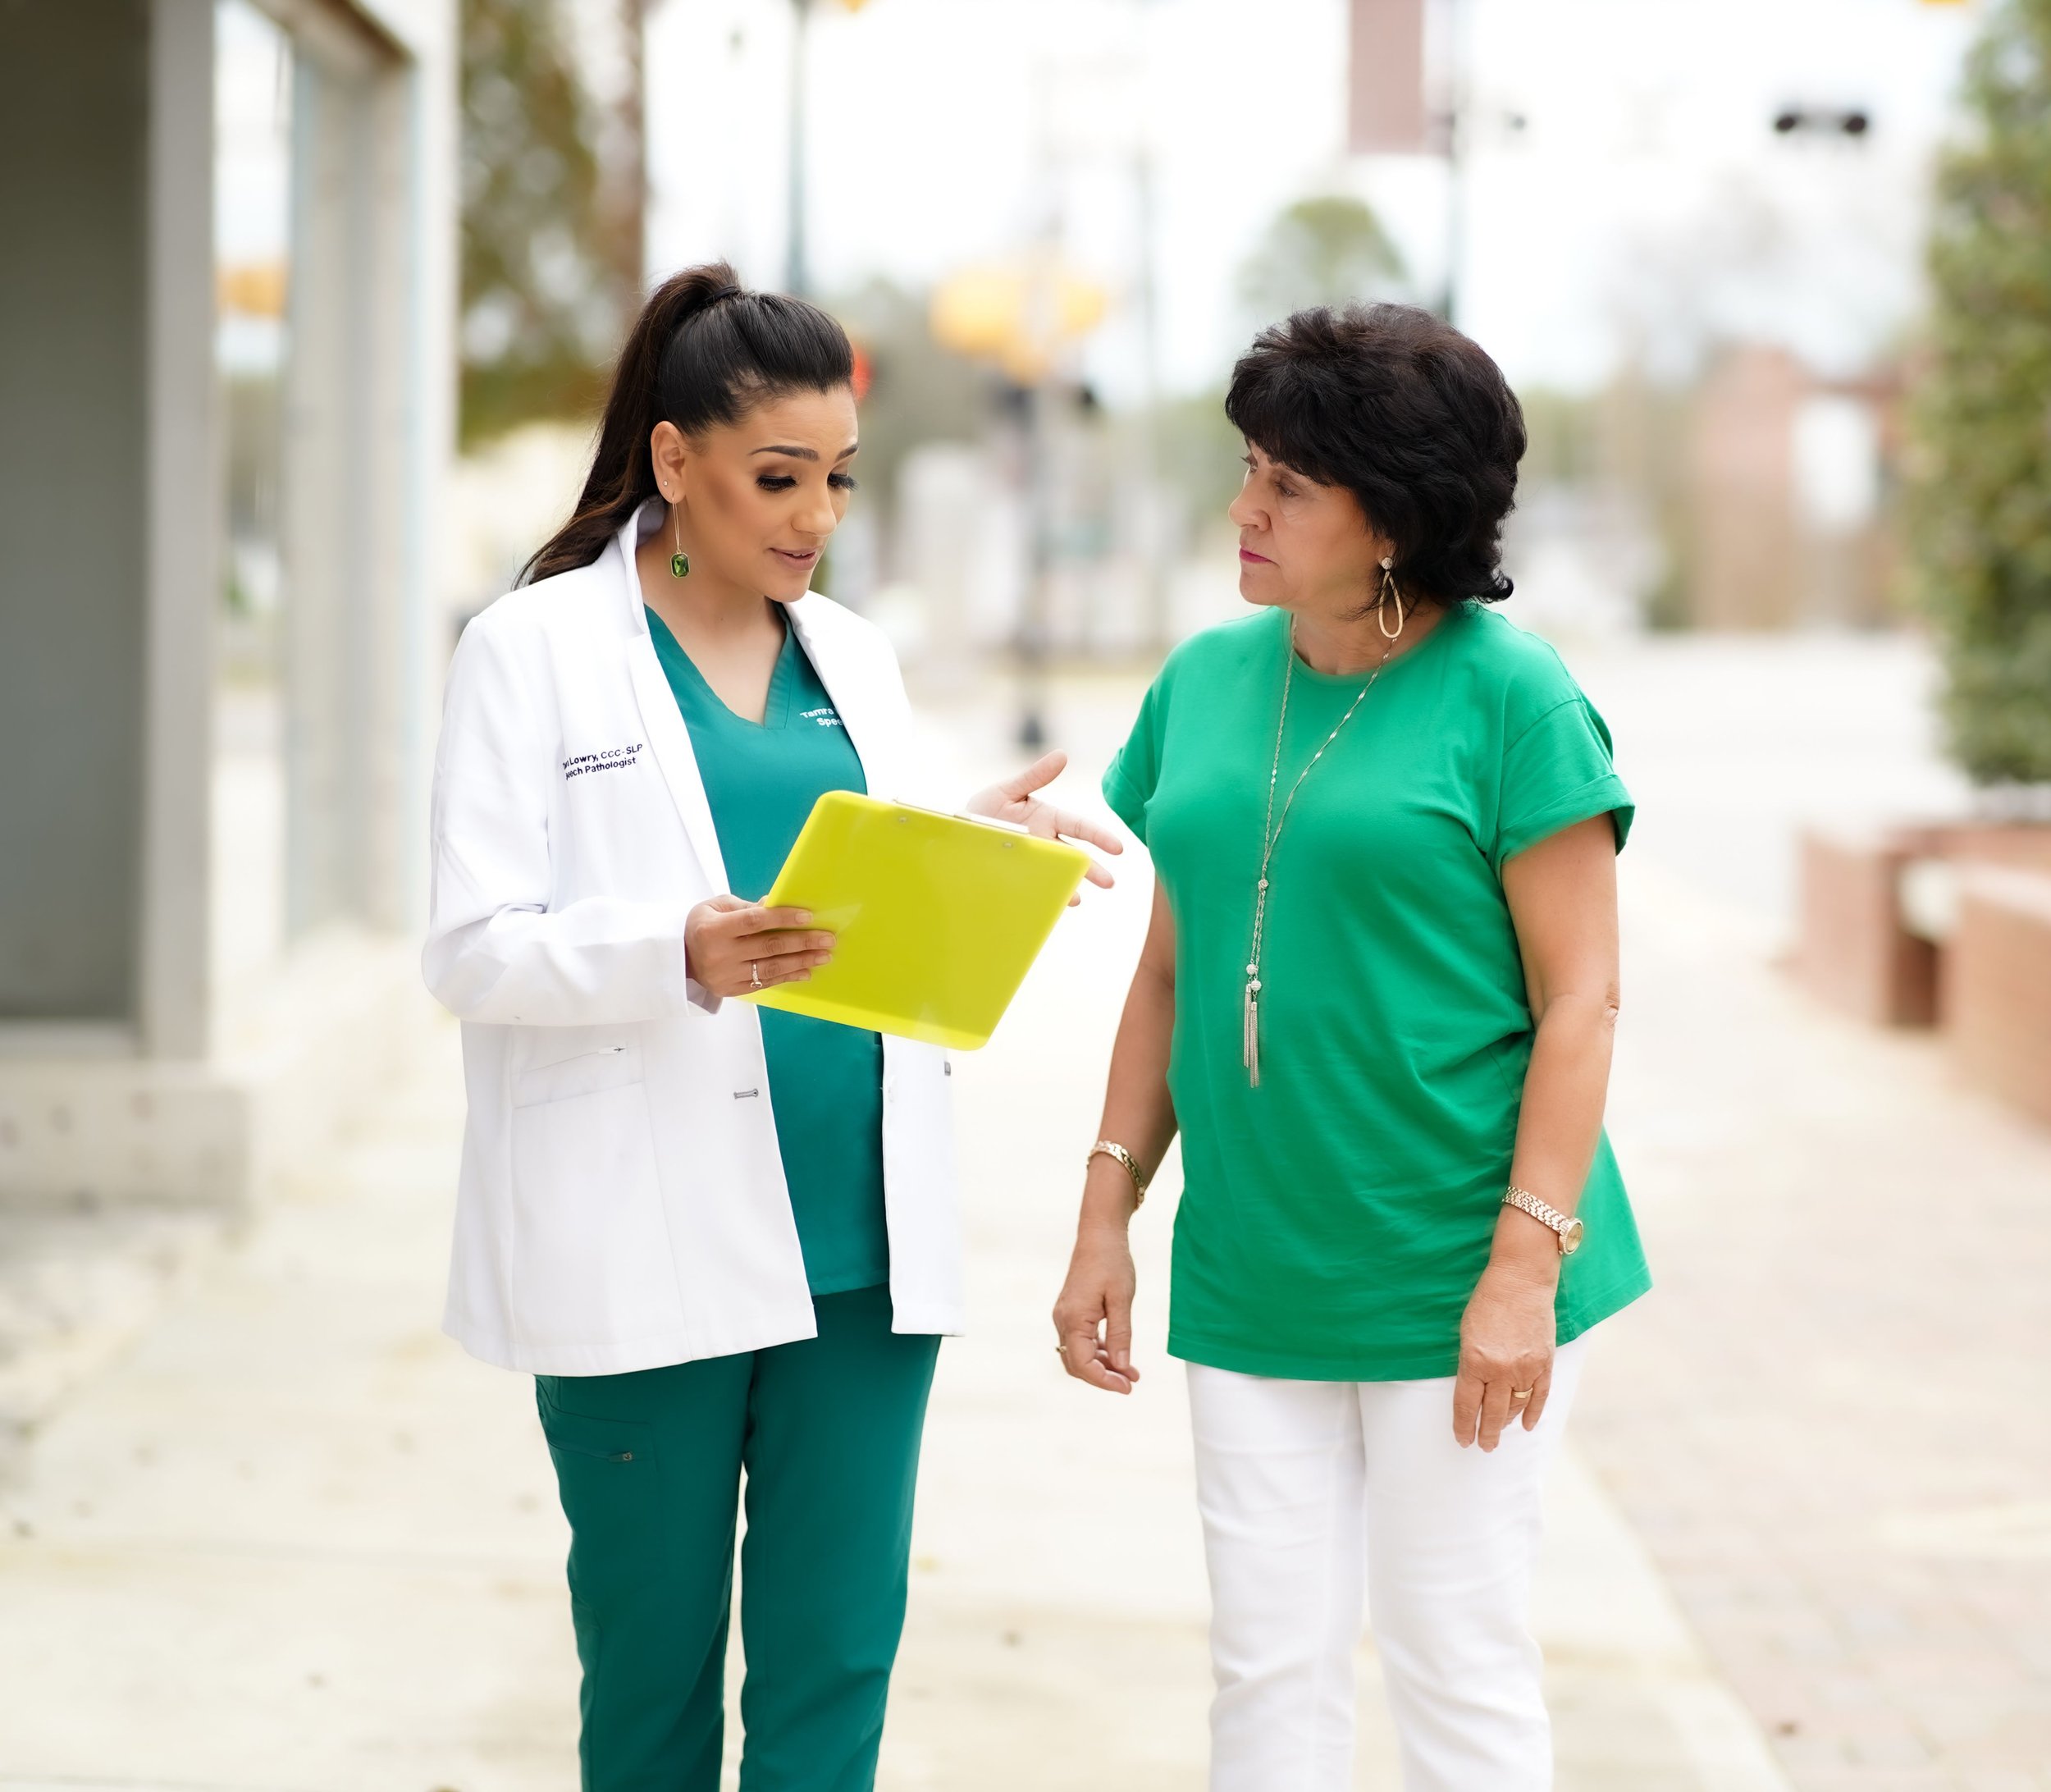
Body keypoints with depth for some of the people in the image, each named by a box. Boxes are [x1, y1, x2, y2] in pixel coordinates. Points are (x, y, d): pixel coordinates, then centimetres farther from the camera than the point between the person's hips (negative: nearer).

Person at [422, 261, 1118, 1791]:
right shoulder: (536, 649, -3)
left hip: (861, 1243, 4)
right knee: (654, 1664, 8)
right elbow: (475, 948, -10)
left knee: (838, 1665, 4)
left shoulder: (855, 657, 13)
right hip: (647, 1248, -4)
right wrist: (687, 954, -27)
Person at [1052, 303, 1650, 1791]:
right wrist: (1107, 1221, 10)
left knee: (1457, 1662, 4)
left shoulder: (1509, 695, -9)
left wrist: (1524, 1270, -15)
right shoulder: (1206, 682, 7)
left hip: (1452, 1273, -5)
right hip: (1252, 1277, 5)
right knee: (1270, 1665, 9)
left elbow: (1579, 999, -10)